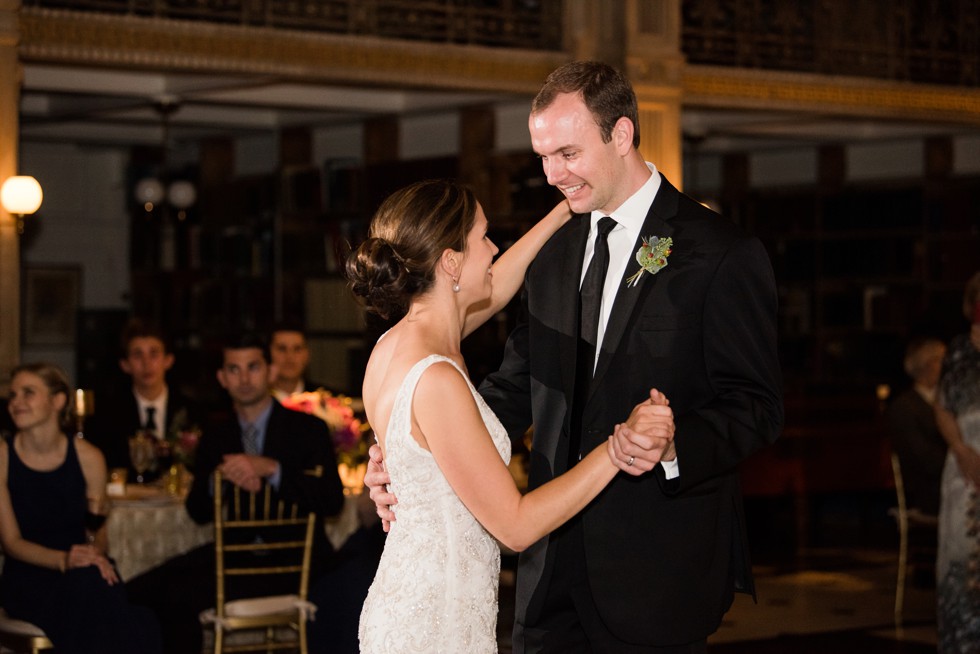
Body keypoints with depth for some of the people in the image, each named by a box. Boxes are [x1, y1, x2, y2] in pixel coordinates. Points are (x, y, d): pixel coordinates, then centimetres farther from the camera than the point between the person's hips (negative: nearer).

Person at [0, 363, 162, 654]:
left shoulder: (88, 457, 0)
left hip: (85, 574, 2)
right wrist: (63, 560, -22)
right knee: (87, 589, -34)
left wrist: (95, 553, -16)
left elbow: (97, 533, 8)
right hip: (28, 578, -1)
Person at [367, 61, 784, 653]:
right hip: (554, 567, 6)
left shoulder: (722, 254, -8)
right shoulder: (554, 255, 13)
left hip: (656, 571, -6)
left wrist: (676, 447, -30)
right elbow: (516, 388, 14)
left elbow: (756, 404, -10)